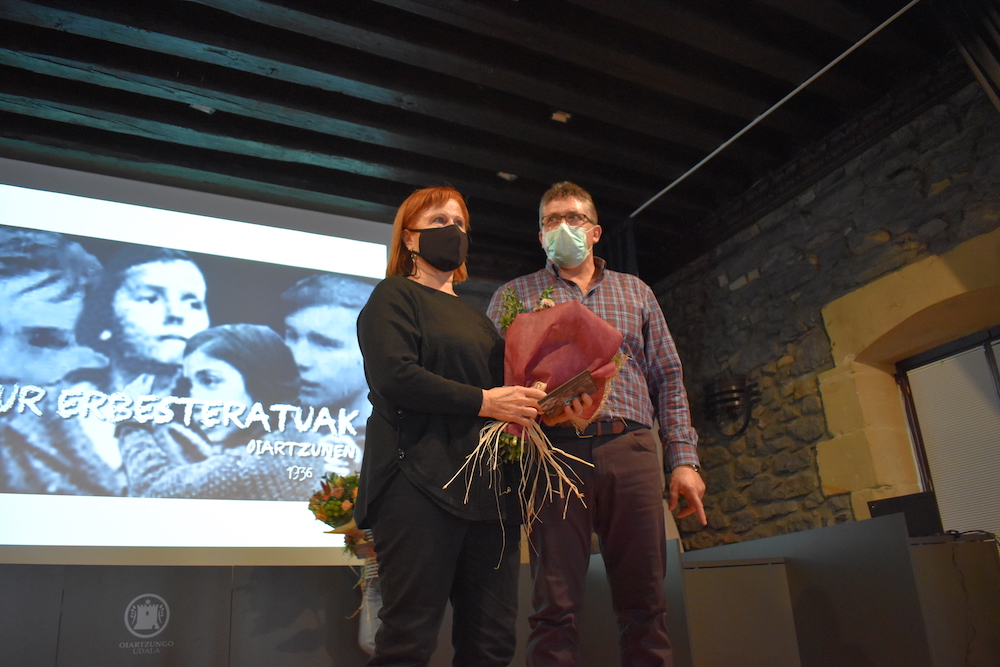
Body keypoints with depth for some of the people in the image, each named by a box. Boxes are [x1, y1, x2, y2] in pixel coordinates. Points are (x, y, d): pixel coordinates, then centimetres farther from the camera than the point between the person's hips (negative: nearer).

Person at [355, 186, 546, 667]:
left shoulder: (474, 316, 27)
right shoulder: (394, 296, 5)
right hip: (422, 483, -7)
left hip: (489, 490, 7)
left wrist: (523, 403, 4)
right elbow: (395, 375, -12)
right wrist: (483, 401, -15)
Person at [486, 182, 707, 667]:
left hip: (631, 450, 2)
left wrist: (683, 459, 5)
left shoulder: (635, 292, 21)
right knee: (556, 606, -2)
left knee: (644, 603, 4)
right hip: (555, 450, -1)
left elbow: (667, 379, 16)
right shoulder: (514, 295, 16)